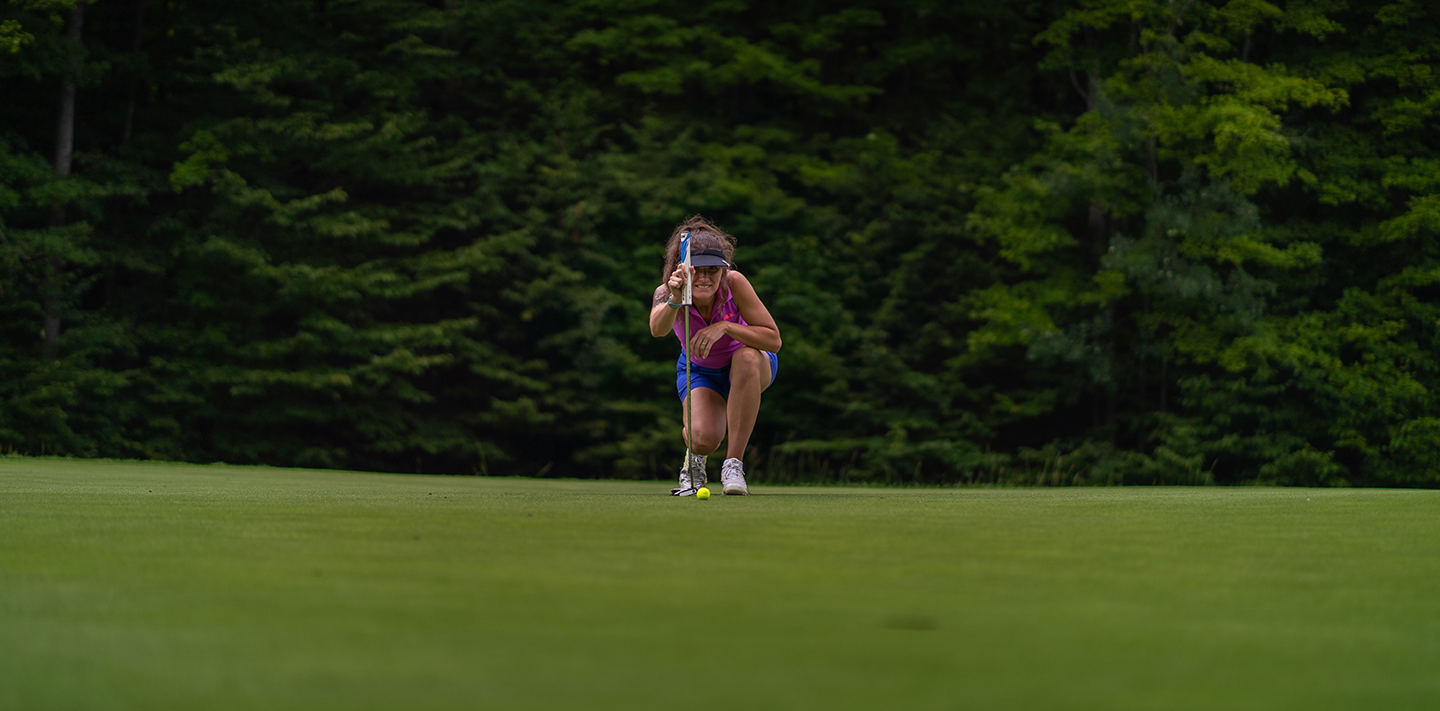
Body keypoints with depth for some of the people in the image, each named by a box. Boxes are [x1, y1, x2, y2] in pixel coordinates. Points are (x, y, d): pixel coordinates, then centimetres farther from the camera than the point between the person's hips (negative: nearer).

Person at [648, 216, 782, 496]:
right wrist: (674, 301, -71)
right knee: (704, 437, -29)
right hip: (700, 370, 0)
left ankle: (734, 464, -26)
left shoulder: (734, 283, -30)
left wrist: (725, 327, -42)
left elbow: (774, 339, -28)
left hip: (751, 366, 0)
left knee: (747, 358, -38)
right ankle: (694, 460, 13)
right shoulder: (666, 293, -28)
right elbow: (657, 330, -51)